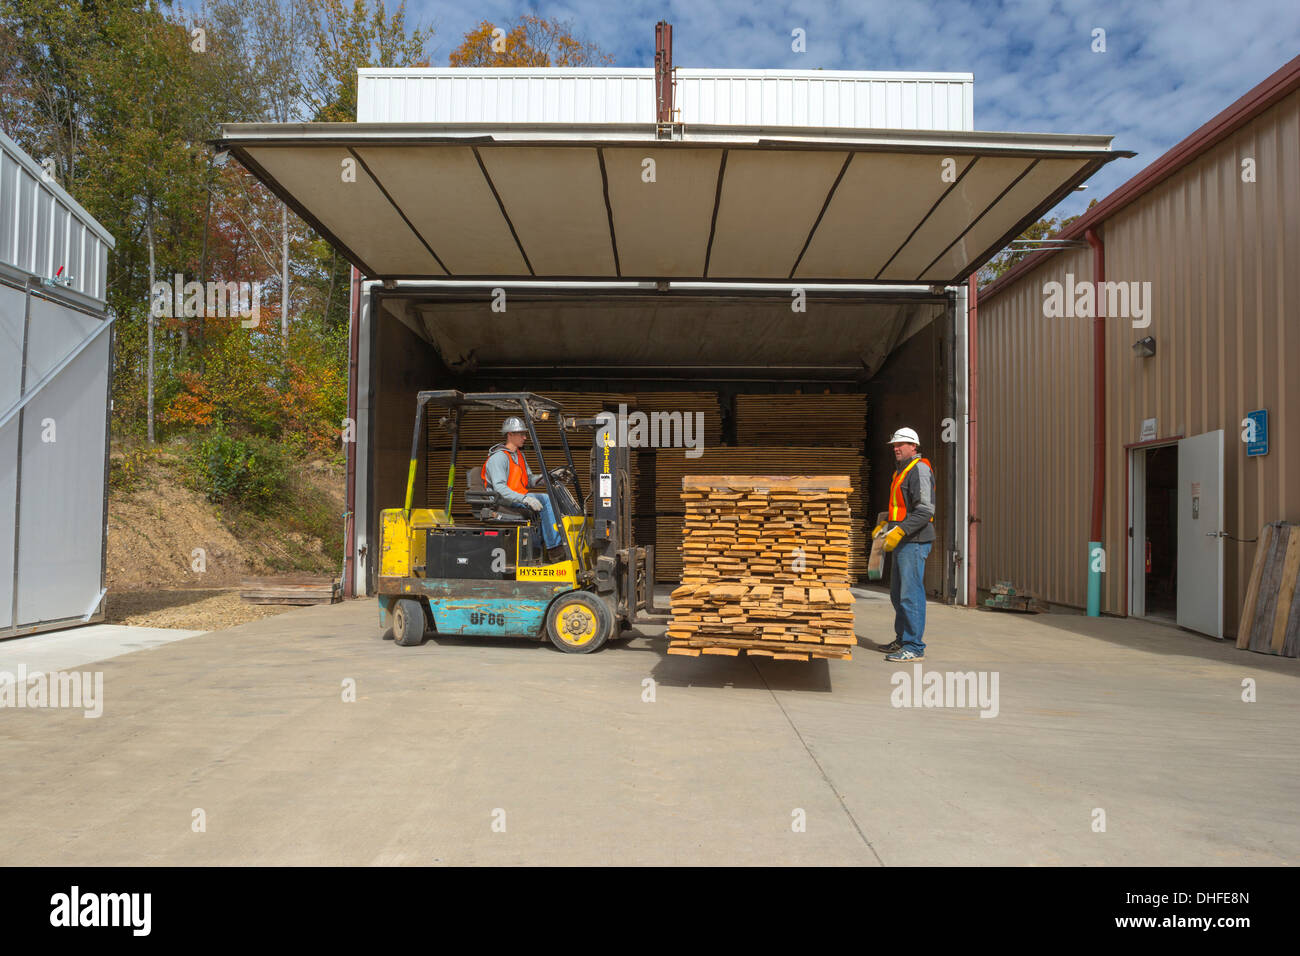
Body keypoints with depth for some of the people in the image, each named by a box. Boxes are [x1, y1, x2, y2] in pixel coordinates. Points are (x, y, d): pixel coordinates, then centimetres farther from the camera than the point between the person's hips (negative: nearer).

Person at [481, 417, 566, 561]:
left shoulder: (520, 455, 18)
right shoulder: (499, 457, -14)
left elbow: (529, 479, 20)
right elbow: (500, 488, -24)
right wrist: (525, 499, -34)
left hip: (521, 497, 9)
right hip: (504, 501, -9)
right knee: (545, 500, -23)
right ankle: (554, 549, -24)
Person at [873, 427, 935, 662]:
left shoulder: (919, 469, -12)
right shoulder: (902, 470, 20)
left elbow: (925, 510, -21)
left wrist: (899, 531, -24)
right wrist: (885, 524, 18)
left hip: (914, 541, -10)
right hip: (903, 542, 10)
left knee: (911, 594, -9)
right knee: (898, 593, 16)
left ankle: (914, 647, -6)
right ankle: (903, 639, 27)